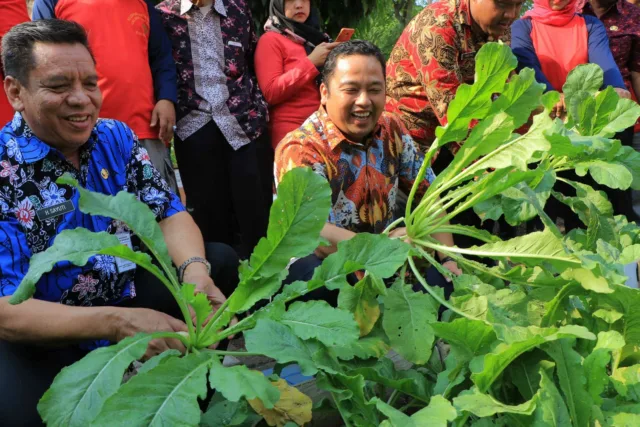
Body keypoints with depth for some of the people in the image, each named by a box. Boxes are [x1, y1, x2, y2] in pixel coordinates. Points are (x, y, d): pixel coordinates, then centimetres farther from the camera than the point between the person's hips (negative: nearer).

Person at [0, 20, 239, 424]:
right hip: (45, 338, -6)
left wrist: (195, 271, -26)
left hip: (125, 296, 6)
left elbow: (168, 212, -2)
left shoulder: (116, 138, 0)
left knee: (221, 261, -5)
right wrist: (116, 323, -39)